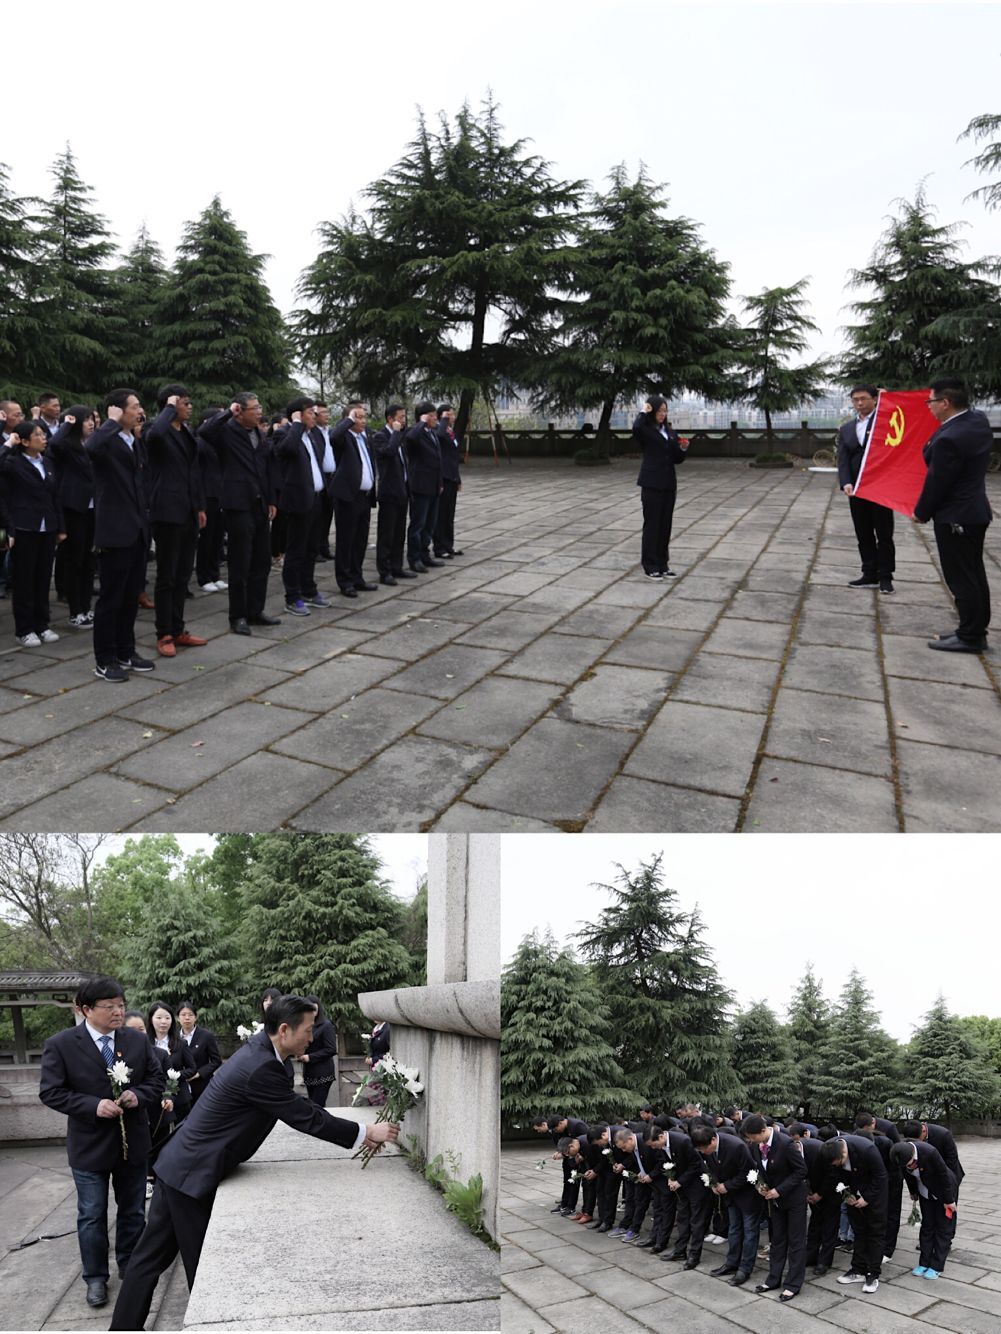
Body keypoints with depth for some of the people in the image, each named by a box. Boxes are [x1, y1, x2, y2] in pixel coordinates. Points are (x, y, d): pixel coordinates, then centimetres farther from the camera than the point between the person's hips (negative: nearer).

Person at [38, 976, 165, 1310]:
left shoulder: (137, 1041, -3)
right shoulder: (60, 1045, -13)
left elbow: (156, 1079, 4)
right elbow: (51, 1092, -13)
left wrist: (138, 1095, -18)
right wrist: (93, 1106, -23)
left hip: (132, 1141, 3)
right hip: (90, 1145, -3)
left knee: (133, 1210, 17)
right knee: (92, 1216, 11)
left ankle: (130, 1266, 37)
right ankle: (96, 1278, 30)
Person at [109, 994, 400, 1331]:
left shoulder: (259, 1053, 4)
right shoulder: (261, 1069, -26)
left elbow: (301, 1110, 11)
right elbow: (305, 1118, -21)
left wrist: (358, 1135, 7)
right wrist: (365, 1133, -12)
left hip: (179, 1165, 9)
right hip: (192, 1174, -9)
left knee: (151, 1256, 16)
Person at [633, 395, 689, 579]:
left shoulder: (670, 432, 13)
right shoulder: (645, 430, -5)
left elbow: (677, 460, 14)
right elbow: (636, 428, -31)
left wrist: (683, 449, -6)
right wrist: (644, 412, -14)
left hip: (669, 484, 6)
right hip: (651, 484, -6)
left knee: (665, 525, 9)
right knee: (652, 524, -1)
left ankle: (662, 563, 17)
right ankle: (650, 566, 5)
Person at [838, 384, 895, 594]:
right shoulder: (846, 429, 12)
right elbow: (842, 460, 3)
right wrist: (846, 483, -14)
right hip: (856, 490, 5)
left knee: (884, 534, 1)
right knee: (863, 535, 8)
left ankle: (885, 576, 7)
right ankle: (870, 575, 15)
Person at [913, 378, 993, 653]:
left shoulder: (948, 439, -25)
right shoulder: (979, 420, 2)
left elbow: (936, 482, -17)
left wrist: (921, 512, -3)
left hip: (955, 516, -10)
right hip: (976, 509, 10)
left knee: (961, 578, -2)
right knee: (974, 574, 16)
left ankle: (969, 637, 5)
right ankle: (976, 630, 25)